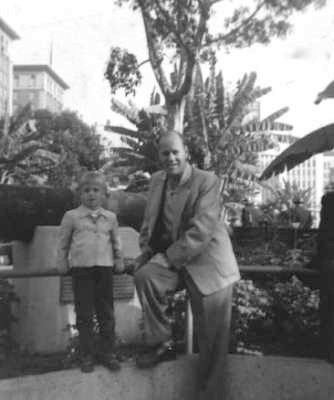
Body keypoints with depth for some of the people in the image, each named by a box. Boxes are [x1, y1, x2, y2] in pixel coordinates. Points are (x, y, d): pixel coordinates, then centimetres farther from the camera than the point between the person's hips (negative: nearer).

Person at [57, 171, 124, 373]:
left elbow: (116, 242, 18)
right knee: (84, 314, 5)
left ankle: (108, 352, 21)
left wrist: (119, 260, 16)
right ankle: (87, 355, 18)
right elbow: (63, 243, 9)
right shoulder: (72, 216, 1)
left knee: (107, 313, 9)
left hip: (105, 268, 2)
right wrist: (62, 263, 7)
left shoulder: (110, 217, 6)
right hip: (81, 268, -2)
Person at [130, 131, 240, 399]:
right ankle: (163, 344, -5)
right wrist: (147, 252, -1)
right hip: (171, 257, 5)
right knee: (144, 275, -26)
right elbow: (150, 222, 13)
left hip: (207, 263, -5)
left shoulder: (207, 181, -13)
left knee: (212, 339, -1)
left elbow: (201, 230, -22)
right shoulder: (157, 180, 7)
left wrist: (170, 257, -22)